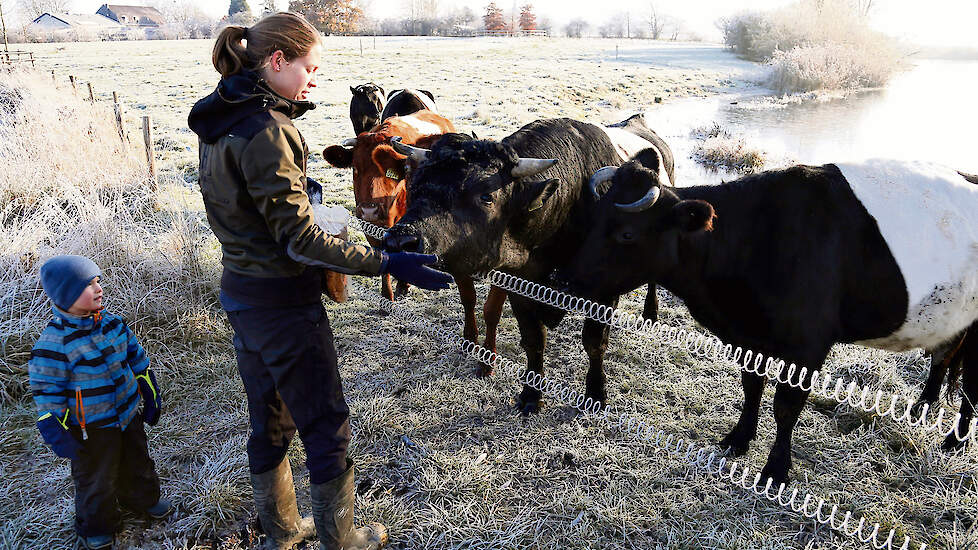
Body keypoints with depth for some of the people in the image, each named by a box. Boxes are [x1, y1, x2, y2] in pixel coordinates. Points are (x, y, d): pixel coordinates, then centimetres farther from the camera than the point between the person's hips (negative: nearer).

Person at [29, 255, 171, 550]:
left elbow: (137, 359, 8)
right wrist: (57, 434, -16)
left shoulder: (112, 323, -4)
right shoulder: (53, 342, -23)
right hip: (91, 429, -5)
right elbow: (47, 391, -17)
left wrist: (151, 396, 12)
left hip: (128, 415, 6)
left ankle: (143, 498, 51)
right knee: (96, 479, 13)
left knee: (137, 463, 24)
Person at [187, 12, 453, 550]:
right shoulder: (264, 131, -22)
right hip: (283, 301, -9)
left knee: (270, 420, 22)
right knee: (327, 426, 9)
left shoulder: (220, 121, 6)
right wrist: (388, 263, -25)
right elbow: (300, 237, -24)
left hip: (240, 292, 9)